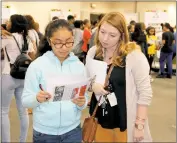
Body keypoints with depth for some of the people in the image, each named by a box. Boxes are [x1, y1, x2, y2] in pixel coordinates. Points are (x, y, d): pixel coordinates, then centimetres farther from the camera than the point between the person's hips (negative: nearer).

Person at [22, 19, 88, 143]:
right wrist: (37, 98, -27)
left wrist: (82, 102, -19)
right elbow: (25, 100, -8)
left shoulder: (79, 66, -2)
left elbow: (84, 98, 2)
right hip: (44, 132, -1)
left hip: (73, 130, 2)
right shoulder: (37, 65, -10)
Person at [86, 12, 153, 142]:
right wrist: (92, 86, -11)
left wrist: (139, 125, -14)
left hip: (125, 122, -4)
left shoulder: (134, 55, -16)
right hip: (100, 119, 5)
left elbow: (145, 93, -14)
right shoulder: (93, 52, 0)